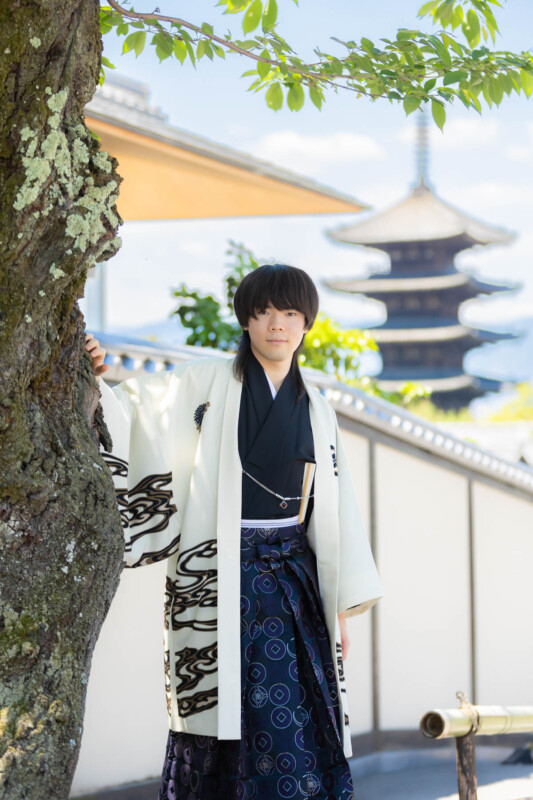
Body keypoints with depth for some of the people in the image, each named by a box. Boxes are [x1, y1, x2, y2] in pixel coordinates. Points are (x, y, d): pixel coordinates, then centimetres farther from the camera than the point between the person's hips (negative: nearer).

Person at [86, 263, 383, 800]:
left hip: (293, 575, 4)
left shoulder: (315, 410, 12)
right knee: (232, 711, -7)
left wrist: (341, 605, 9)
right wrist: (94, 383, -30)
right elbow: (136, 409, -8)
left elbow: (333, 508, 12)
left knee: (296, 713, -2)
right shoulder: (205, 383, 2)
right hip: (219, 575, -4)